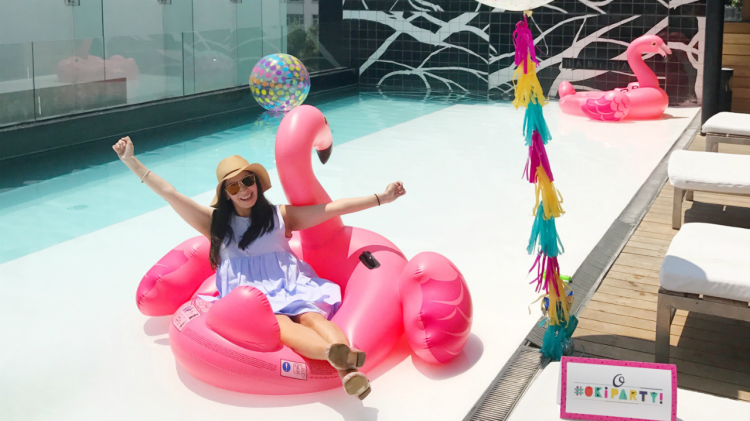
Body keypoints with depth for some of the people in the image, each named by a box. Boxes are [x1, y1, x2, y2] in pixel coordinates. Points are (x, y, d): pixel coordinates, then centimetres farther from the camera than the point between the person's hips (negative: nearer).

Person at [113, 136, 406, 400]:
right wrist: (131, 162, 16)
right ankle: (335, 354, -65)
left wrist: (380, 198, 11)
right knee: (278, 325, -35)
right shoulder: (216, 223, 19)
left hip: (289, 286, 2)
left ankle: (347, 371, -60)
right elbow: (169, 194, 18)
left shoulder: (280, 215, 18)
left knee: (312, 316, -32)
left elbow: (333, 208, 14)